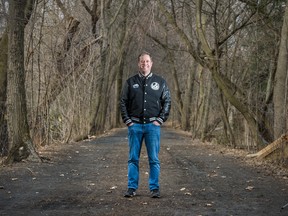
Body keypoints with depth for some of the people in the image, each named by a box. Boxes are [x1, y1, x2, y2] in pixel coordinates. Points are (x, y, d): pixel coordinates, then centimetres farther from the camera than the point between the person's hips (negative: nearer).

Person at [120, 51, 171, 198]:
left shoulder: (160, 82, 7)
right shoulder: (130, 82, 8)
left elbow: (167, 102, 7)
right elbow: (123, 102, 9)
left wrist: (160, 119, -2)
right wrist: (127, 121, -1)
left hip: (153, 125, -1)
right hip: (135, 125, 1)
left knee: (154, 159, 1)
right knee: (133, 158, 3)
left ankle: (154, 188, 7)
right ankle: (132, 188, 9)